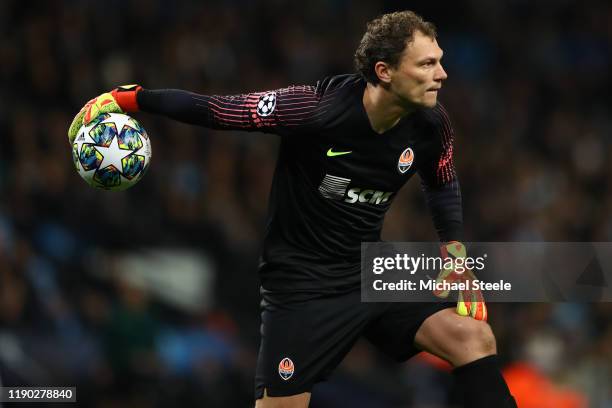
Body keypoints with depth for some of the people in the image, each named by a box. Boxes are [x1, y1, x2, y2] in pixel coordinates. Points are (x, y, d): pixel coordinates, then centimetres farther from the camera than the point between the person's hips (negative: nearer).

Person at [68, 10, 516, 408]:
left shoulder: (430, 124, -8)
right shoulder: (316, 108, -24)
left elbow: (443, 185, 15)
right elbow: (215, 110, -16)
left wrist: (454, 248, 2)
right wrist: (129, 98, -17)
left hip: (372, 273, 5)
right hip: (302, 283, -5)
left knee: (473, 337, -14)